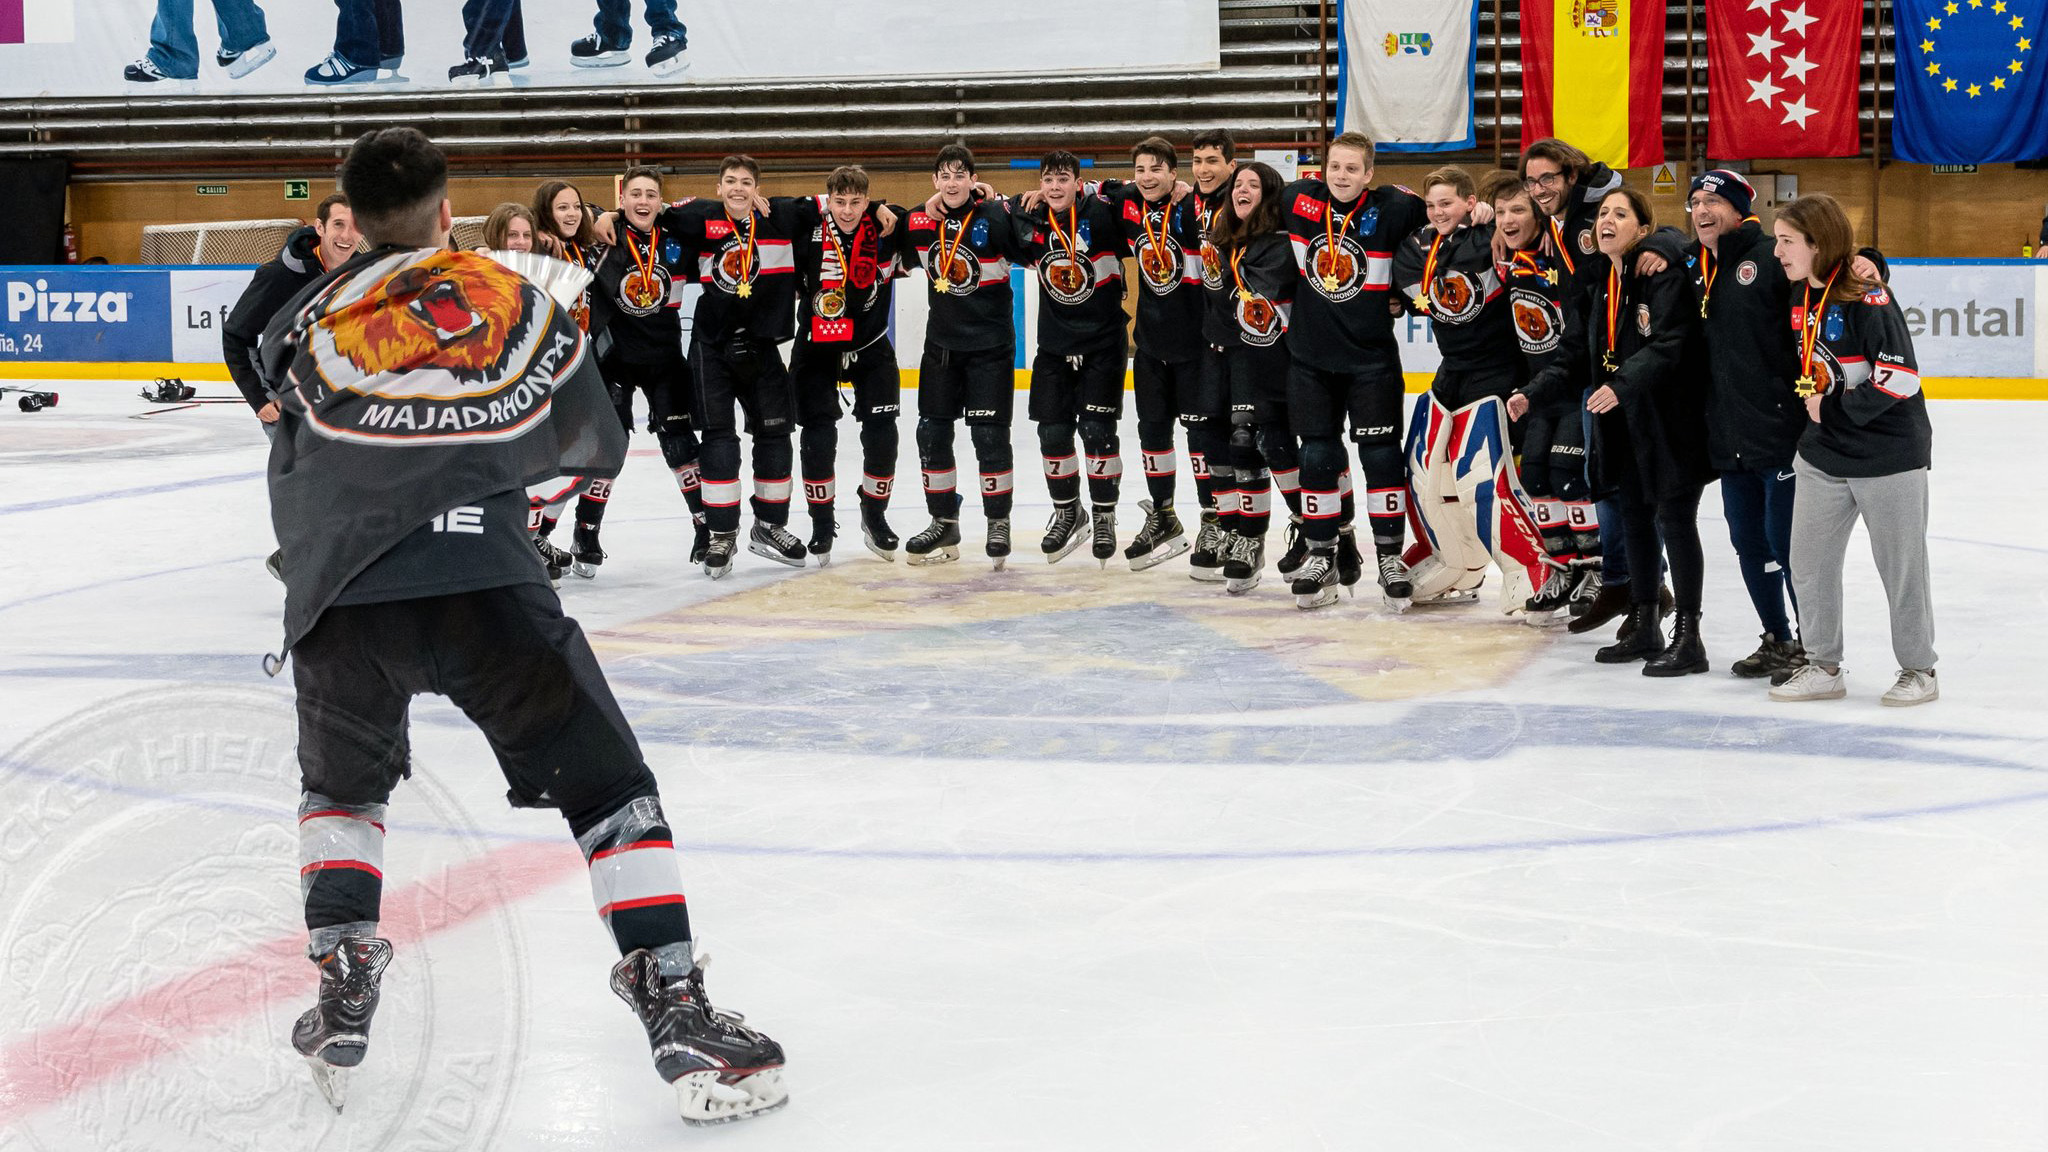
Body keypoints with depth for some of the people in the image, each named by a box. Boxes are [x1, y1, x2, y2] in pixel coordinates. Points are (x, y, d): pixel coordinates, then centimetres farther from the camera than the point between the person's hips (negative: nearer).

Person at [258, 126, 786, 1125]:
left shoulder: (309, 321, 18)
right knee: (609, 788, 9)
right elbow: (594, 450, 27)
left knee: (341, 787, 29)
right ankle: (675, 1010, 1)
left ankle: (341, 1003, 20)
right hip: (483, 588, -2)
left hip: (335, 599, 2)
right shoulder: (515, 301, 16)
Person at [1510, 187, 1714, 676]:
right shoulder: (1600, 286, 12)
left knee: (1674, 519, -4)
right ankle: (1644, 629, 24)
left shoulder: (1665, 277, -13)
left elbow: (1668, 344, -27)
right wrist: (1533, 392, 2)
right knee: (1634, 519, 13)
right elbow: (1578, 357, 15)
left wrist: (1621, 384, -39)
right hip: (1623, 427, 8)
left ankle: (1688, 638, 2)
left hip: (1668, 421, -8)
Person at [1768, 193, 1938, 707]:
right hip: (1822, 454, 8)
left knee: (1901, 565, 4)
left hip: (1888, 454, -8)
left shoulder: (1866, 296, -18)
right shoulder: (1799, 297, 5)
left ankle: (1919, 669, 18)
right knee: (1808, 563, 9)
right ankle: (1823, 668, 21)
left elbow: (1900, 375, -23)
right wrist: (1810, 393, 7)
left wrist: (1835, 408, -17)